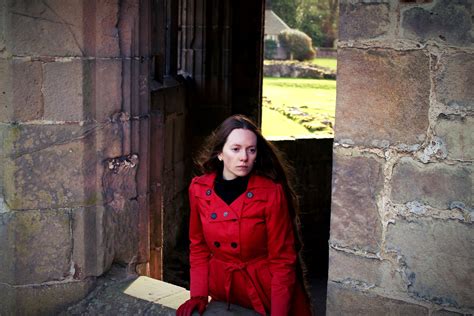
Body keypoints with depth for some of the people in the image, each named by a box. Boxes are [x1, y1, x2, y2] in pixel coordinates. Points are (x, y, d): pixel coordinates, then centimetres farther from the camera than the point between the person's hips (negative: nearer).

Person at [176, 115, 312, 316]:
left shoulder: (272, 193, -18)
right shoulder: (198, 189, -8)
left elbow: (282, 260, -15)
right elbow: (198, 247, 4)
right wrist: (199, 294, -4)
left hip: (266, 293, -3)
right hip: (223, 293, 3)